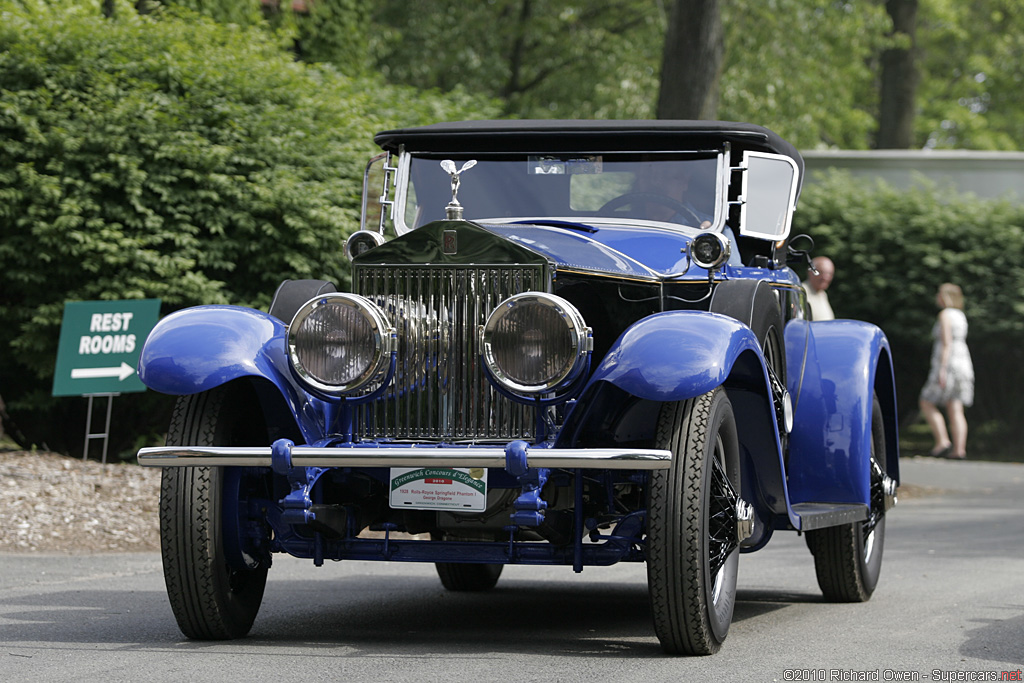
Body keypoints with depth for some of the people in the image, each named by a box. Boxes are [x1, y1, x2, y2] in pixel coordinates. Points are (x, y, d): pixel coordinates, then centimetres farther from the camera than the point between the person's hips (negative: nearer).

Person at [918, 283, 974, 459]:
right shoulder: (961, 316, 17)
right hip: (963, 365, 8)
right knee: (955, 410, 2)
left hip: (947, 365, -8)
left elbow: (947, 343, -16)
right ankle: (959, 449, -8)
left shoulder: (945, 315, -8)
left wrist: (942, 370, -21)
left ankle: (943, 442, -11)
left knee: (927, 404, 1)